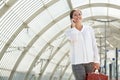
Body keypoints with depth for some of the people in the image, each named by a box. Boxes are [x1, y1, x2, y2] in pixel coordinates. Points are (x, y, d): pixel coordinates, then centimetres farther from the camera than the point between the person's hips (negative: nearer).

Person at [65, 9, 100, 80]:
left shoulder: (89, 29, 7)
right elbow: (74, 38, -22)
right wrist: (73, 26, -6)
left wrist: (97, 61, -3)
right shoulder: (69, 31, 2)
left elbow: (94, 45, 5)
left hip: (90, 61, 2)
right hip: (77, 62, -2)